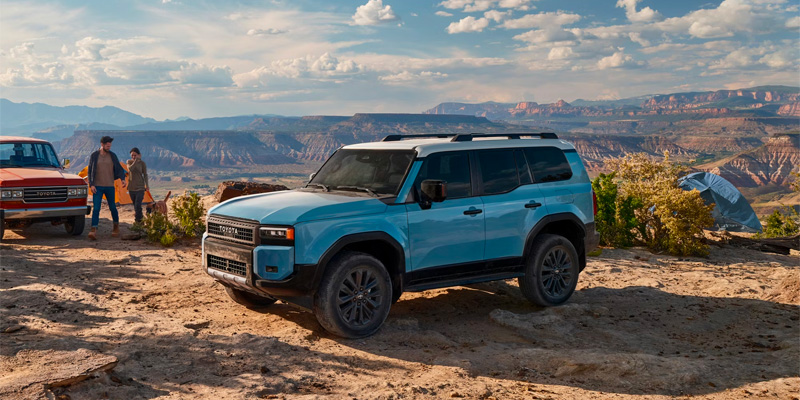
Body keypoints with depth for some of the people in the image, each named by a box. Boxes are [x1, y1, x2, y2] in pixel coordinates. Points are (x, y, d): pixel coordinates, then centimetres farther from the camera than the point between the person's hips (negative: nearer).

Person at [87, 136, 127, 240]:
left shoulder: (112, 155, 3)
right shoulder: (94, 156, -1)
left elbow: (119, 168, 5)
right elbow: (90, 171, 2)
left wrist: (122, 179, -13)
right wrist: (91, 184, -8)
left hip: (109, 186, 2)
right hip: (97, 187, -1)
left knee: (112, 207, 10)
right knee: (96, 208, -11)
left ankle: (116, 226, 32)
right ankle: (93, 231, -17)